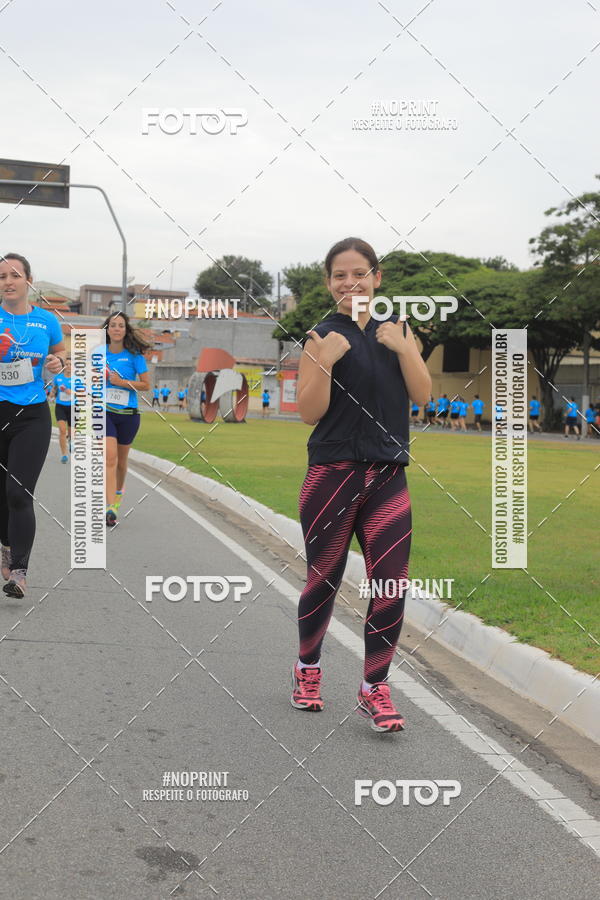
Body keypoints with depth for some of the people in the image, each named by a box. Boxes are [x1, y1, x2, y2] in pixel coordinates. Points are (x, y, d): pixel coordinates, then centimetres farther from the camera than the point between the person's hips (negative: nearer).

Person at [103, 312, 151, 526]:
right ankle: (110, 508, -20)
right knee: (110, 458, -16)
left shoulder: (134, 354, -3)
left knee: (121, 461, 14)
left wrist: (122, 382, -15)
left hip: (128, 413, 0)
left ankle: (118, 491, 44)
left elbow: (146, 384, -4)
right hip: (105, 411, 0)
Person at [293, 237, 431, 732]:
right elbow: (309, 412, -7)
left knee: (392, 586, -3)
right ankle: (308, 668, 31)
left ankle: (375, 687, 10)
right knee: (324, 580, 9)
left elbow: (423, 394, 3)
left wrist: (401, 347, -10)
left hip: (389, 476, 3)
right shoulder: (323, 335, -3)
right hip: (333, 474, -3)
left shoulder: (398, 328, 9)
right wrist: (325, 362, -21)